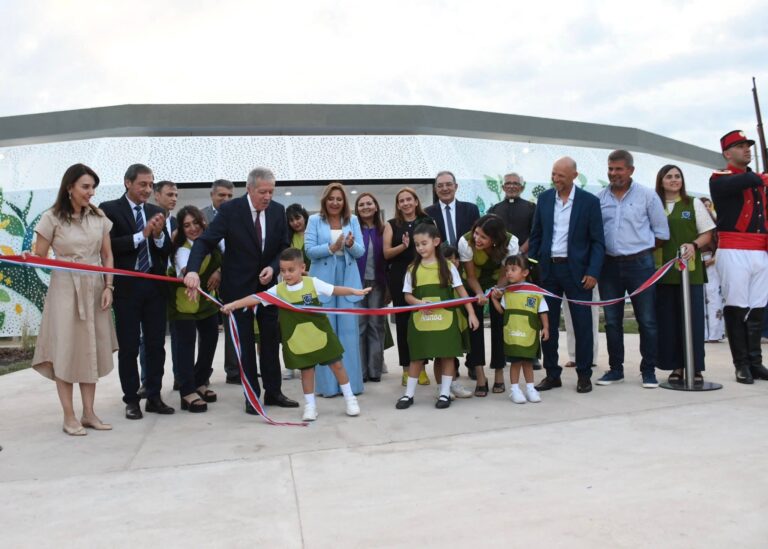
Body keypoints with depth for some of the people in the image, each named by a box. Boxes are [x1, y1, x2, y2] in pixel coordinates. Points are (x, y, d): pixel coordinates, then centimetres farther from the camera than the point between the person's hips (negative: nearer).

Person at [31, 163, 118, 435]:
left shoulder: (99, 217, 5)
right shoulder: (52, 218, -6)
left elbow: (107, 256, 7)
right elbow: (39, 257, -2)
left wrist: (108, 287, 0)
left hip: (94, 289, 4)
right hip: (65, 289, -3)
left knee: (91, 351, 6)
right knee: (66, 351, 0)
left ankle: (89, 413, 15)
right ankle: (69, 416, 8)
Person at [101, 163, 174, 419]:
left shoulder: (156, 212, 10)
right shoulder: (110, 209, -3)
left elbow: (167, 251, 6)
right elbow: (109, 246, -14)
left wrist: (159, 235, -13)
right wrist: (142, 234, -18)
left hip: (155, 285, 4)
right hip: (127, 286, -4)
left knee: (156, 345, 7)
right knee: (128, 347, 5)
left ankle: (154, 397, 17)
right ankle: (131, 400, 15)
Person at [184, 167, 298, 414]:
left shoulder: (278, 211, -3)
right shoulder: (230, 210, -15)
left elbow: (284, 247, 4)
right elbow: (204, 241, -21)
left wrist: (273, 267, -14)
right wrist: (193, 270, -37)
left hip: (268, 283, 4)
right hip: (239, 286, -3)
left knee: (271, 340, 10)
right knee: (245, 343, 5)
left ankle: (273, 392, 23)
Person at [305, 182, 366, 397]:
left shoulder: (353, 220, 10)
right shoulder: (315, 220, 4)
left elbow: (360, 251, 4)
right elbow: (309, 250, -5)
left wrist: (351, 244, -17)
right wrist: (331, 248, -19)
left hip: (348, 280, 2)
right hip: (323, 281, -2)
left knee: (349, 330, 2)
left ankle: (350, 382, 9)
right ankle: (328, 384, 8)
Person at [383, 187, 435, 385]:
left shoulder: (428, 221, 7)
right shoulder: (391, 224, 7)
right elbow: (386, 253, -1)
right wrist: (403, 246, -17)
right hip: (399, 277, 0)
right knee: (403, 320, 2)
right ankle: (407, 367, 10)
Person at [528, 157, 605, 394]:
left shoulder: (589, 201, -3)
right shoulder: (544, 198, 7)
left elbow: (598, 241, -3)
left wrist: (593, 272, -12)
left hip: (576, 270, -3)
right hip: (548, 268, 3)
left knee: (582, 325, 3)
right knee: (547, 324, 6)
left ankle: (584, 375, 16)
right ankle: (552, 374, 18)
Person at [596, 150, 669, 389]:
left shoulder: (647, 195, -1)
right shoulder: (599, 198, 6)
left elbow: (661, 231, 3)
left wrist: (645, 248, 4)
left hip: (640, 263, -2)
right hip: (609, 264, 3)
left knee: (647, 321, 1)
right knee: (612, 321, 8)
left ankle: (649, 370, 13)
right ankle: (615, 368, 20)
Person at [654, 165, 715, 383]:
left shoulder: (694, 204, 7)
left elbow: (707, 234, 6)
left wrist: (694, 245, -14)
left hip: (690, 270, -1)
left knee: (692, 318, -1)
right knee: (668, 319, 2)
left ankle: (695, 368, 8)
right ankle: (676, 366, 11)